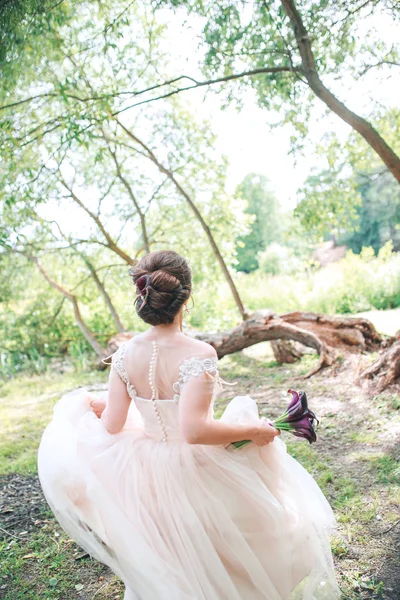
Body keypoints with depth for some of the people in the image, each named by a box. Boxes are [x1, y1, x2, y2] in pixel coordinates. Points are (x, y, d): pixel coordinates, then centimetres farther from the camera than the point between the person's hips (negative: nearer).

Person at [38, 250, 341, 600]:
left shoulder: (125, 355, -13)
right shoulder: (199, 355, -27)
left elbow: (111, 426, -8)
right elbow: (194, 430, -35)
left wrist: (82, 406, 12)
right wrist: (254, 431, -22)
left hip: (154, 477, 4)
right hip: (201, 476, -4)